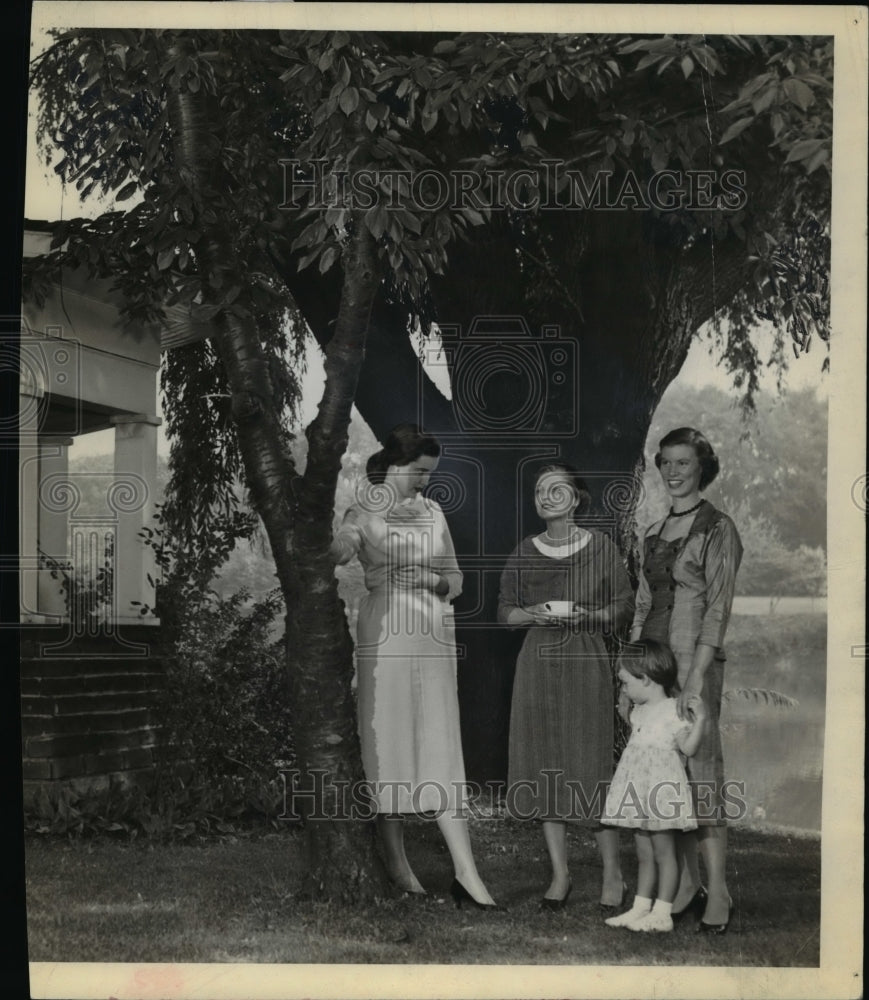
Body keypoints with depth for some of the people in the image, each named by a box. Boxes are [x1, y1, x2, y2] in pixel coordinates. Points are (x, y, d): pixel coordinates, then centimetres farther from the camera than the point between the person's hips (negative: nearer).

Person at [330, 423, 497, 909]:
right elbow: (339, 549, -16)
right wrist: (345, 544, -38)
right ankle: (397, 861, 13)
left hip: (434, 633, 4)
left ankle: (467, 873, -5)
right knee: (391, 742, 0)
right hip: (387, 632, -4)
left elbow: (456, 579, 19)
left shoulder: (433, 512, 17)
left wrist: (433, 580, -2)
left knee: (443, 750, -1)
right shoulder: (366, 513, 2)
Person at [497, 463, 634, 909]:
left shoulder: (600, 547, -1)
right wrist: (534, 615, -9)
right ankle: (560, 874, 16)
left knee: (592, 764, -4)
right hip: (538, 663, 3)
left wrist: (589, 615, -14)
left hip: (586, 662, -3)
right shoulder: (524, 553, 5)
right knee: (544, 768, 4)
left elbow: (625, 606, 3)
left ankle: (613, 875, 10)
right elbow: (505, 609, 11)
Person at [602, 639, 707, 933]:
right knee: (644, 854, 12)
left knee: (663, 852, -2)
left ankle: (662, 913, 0)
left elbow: (688, 748, -16)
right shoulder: (638, 712, 16)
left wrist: (699, 718, -25)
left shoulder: (673, 710, -10)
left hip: (662, 790, -8)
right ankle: (640, 909, 16)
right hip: (640, 794, 8)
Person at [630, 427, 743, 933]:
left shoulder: (718, 529, -5)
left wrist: (696, 676, -18)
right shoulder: (655, 534, 15)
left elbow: (718, 608, -12)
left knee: (700, 772, -7)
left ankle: (718, 892, -3)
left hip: (695, 662, -7)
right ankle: (686, 886, 13)